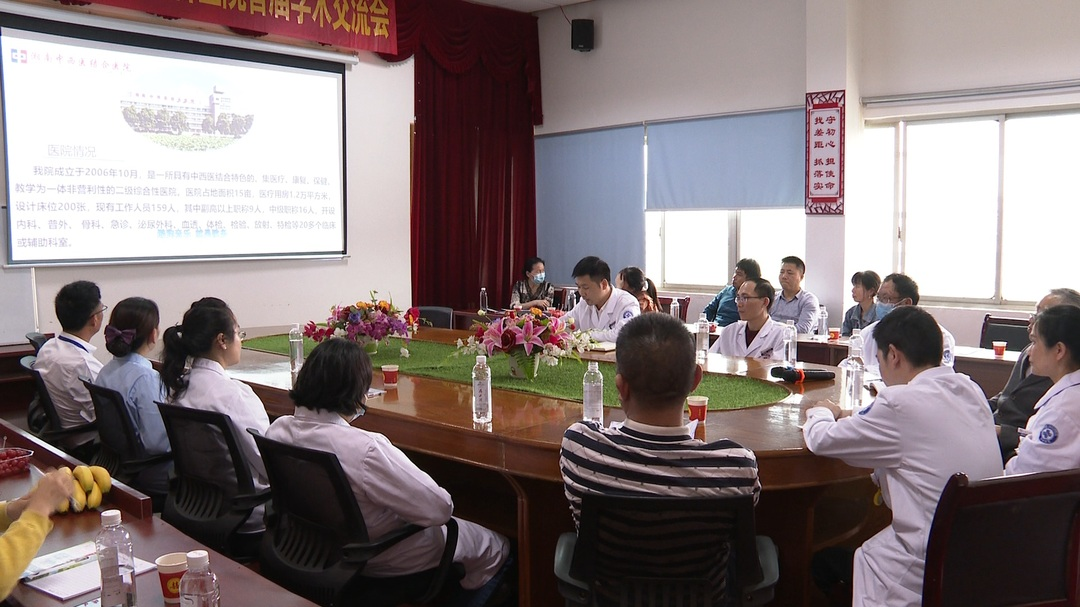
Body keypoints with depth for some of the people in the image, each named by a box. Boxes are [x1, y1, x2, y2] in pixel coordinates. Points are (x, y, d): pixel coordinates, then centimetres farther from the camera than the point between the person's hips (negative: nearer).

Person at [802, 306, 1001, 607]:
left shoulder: (901, 403, -19)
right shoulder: (970, 389, 3)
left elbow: (821, 441, -9)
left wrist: (821, 412, 13)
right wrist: (857, 419, 18)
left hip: (937, 566, -8)